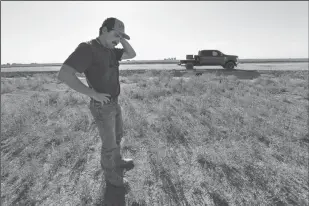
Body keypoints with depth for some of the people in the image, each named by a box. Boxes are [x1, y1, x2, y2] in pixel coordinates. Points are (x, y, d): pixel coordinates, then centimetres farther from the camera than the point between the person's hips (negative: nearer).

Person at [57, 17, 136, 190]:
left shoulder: (109, 50, 5)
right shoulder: (87, 48, -23)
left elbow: (132, 54, 7)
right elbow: (64, 75, -31)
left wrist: (121, 38, -8)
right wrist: (94, 94, -27)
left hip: (114, 103, 9)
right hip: (102, 107, -9)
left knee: (118, 135, 23)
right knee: (110, 143, 6)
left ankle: (117, 161, 46)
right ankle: (110, 174, 30)